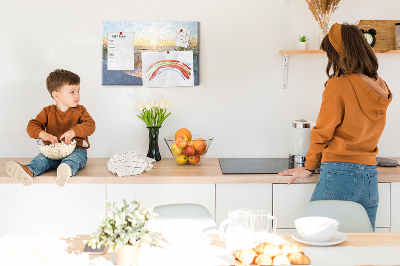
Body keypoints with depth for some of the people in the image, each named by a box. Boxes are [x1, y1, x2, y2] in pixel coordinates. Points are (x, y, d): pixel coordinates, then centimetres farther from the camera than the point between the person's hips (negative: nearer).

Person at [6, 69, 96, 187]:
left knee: (74, 158, -38)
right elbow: (32, 126, 1)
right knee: (41, 158, -28)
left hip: (76, 149, -3)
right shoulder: (48, 112, 9)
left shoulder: (80, 110, 8)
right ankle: (28, 171, -58)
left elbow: (90, 125, -7)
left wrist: (73, 131, -26)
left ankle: (68, 170, -71)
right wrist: (43, 134, -23)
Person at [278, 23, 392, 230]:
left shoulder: (338, 86, -10)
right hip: (371, 177, 7)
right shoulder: (381, 88, 8)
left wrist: (308, 168, 9)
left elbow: (322, 133, -2)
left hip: (339, 175, -6)